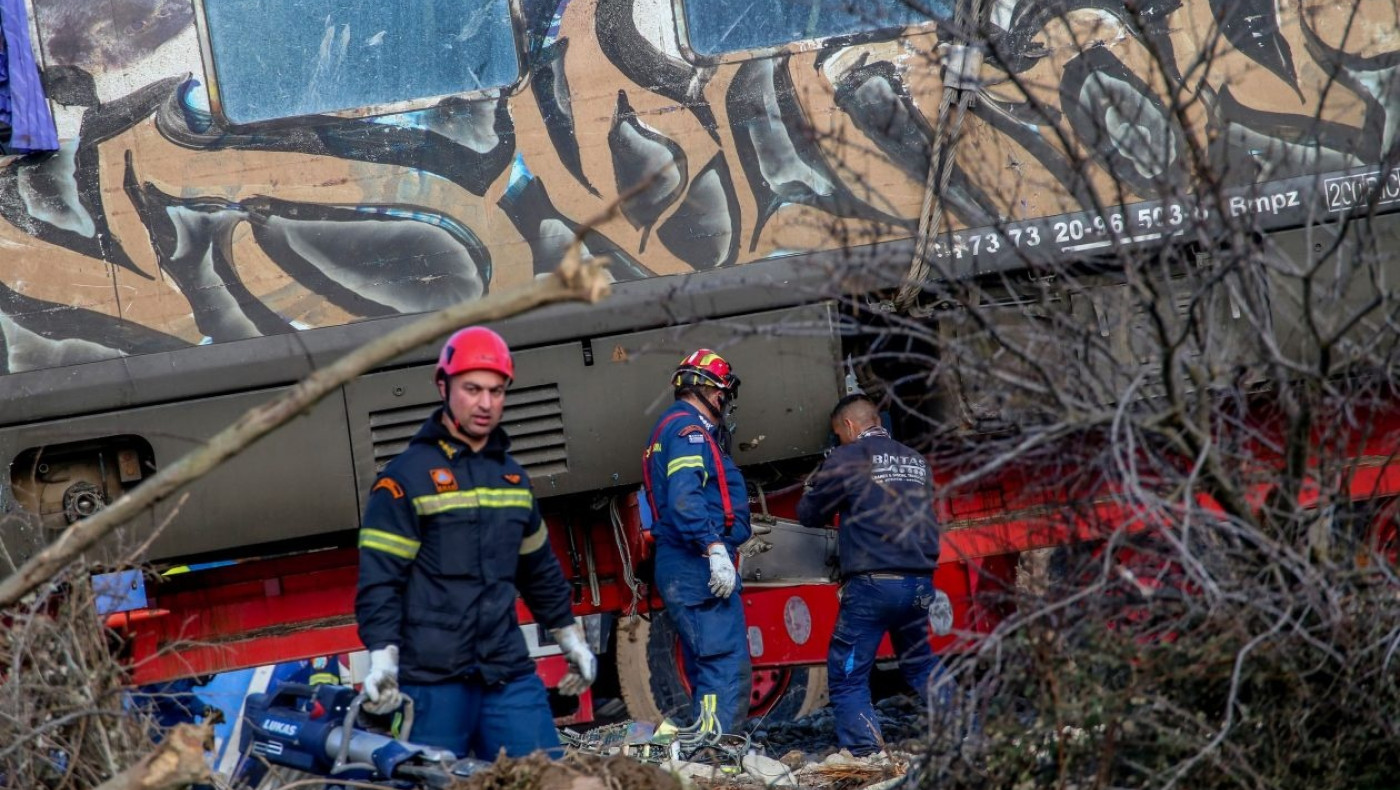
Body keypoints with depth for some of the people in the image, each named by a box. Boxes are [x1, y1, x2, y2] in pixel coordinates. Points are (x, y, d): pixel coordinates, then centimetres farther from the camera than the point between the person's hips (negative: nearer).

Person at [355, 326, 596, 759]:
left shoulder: (513, 476, 16)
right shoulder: (407, 475, -3)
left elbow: (540, 569, 26)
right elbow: (379, 578, -8)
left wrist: (570, 638, 29)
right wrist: (382, 656, -18)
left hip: (510, 674, 5)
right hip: (432, 680, -5)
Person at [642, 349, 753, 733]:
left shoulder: (677, 427, 24)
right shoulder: (688, 428, -8)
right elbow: (684, 497, -22)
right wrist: (714, 547, -29)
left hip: (682, 571, 11)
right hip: (699, 567, -11)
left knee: (706, 671, 13)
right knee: (727, 667, -16)